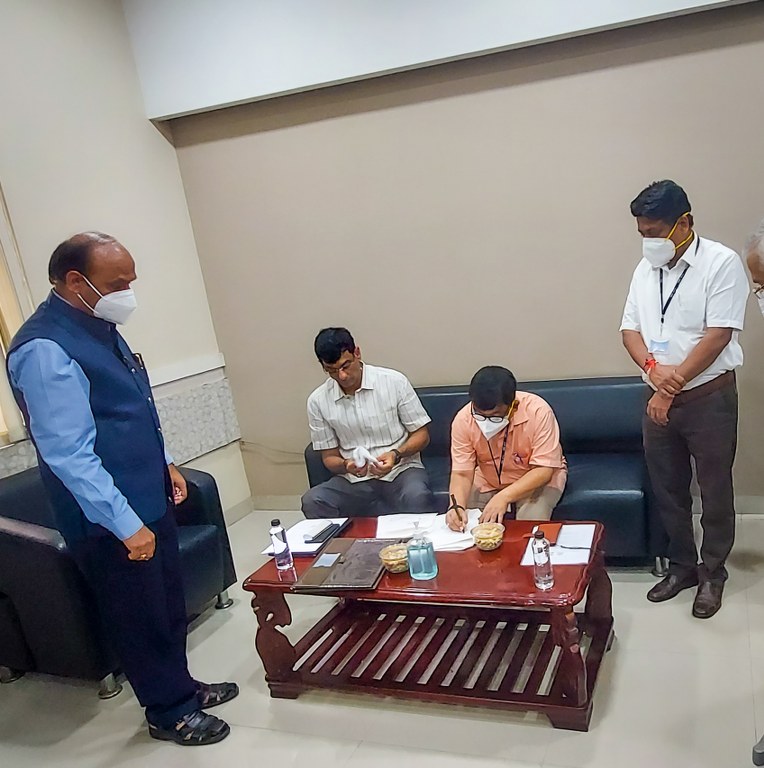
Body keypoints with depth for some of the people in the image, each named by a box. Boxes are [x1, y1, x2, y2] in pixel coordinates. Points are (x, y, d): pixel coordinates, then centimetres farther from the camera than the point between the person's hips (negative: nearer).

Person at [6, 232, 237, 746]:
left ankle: (182, 687, 43)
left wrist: (164, 464, 16)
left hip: (150, 498, 9)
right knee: (141, 618, 10)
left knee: (170, 603, 22)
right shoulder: (44, 350, -23)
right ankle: (169, 713, 31)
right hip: (108, 518, -9)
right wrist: (125, 524, -25)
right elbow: (68, 453, -26)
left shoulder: (99, 326, 6)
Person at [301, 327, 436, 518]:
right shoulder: (318, 401, 0)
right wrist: (346, 465, -16)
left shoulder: (394, 382, -6)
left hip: (401, 469, -2)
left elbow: (421, 434, 2)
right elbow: (329, 457, 8)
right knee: (312, 502, -26)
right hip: (354, 480, 2)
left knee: (417, 498, -36)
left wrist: (396, 454, -18)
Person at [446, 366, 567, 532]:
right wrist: (457, 506, -39)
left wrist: (504, 497, -38)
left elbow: (544, 470, -27)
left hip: (538, 479, -2)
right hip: (488, 481, 2)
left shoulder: (538, 412, -30)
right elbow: (462, 474, -19)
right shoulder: (463, 420, -23)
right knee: (461, 520, -18)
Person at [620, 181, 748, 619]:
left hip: (709, 398, -5)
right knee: (668, 490, 14)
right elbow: (630, 330, 5)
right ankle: (682, 566, 32)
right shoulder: (646, 270, 7)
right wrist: (653, 368, -14)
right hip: (659, 400, 6)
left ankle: (712, 574, 27)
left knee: (715, 493, 9)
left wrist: (673, 383, -16)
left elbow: (718, 335, -17)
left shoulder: (721, 263, -11)